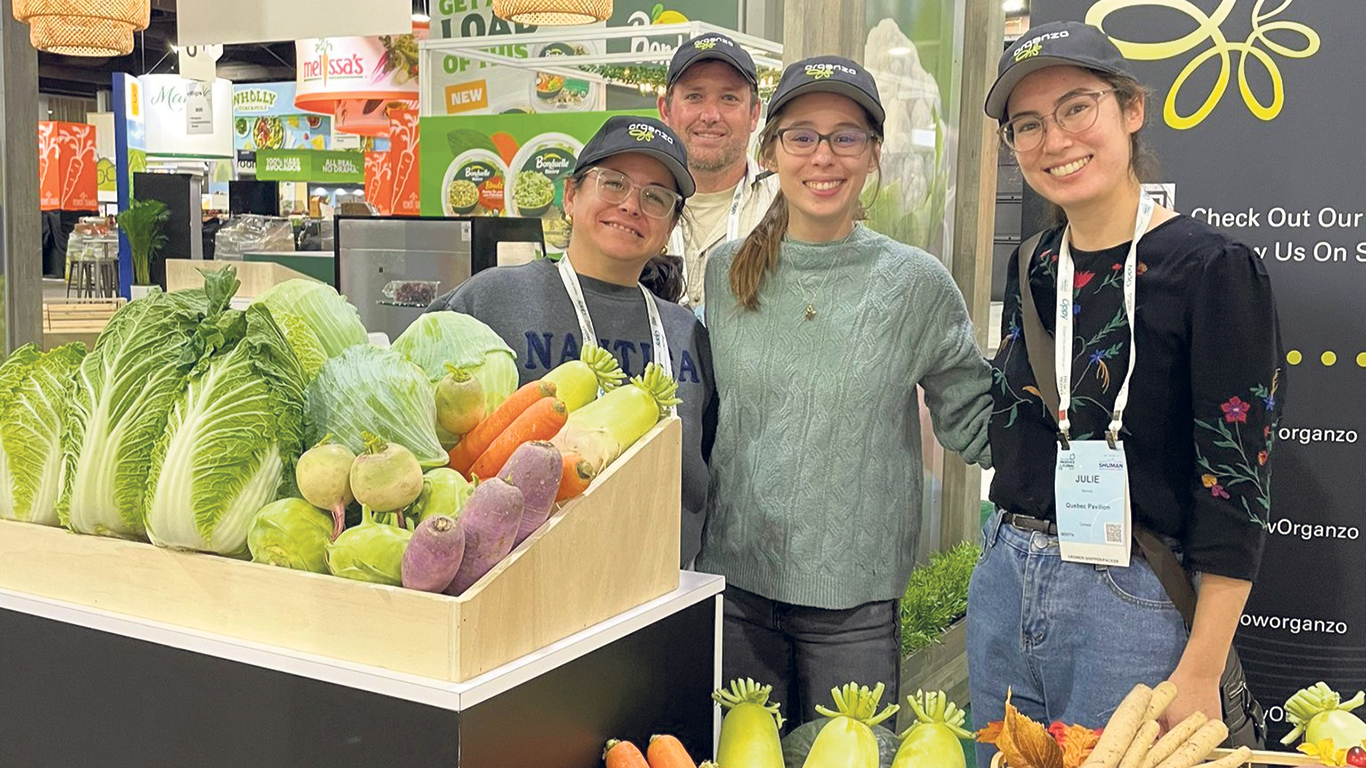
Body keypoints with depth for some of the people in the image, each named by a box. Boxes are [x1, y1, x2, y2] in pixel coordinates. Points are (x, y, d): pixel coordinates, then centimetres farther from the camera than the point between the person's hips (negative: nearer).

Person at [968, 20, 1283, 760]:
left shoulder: (1213, 269, -12)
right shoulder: (1032, 268, 6)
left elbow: (1237, 487, -14)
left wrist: (1199, 674, -15)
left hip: (1131, 607, -6)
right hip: (1003, 588, 6)